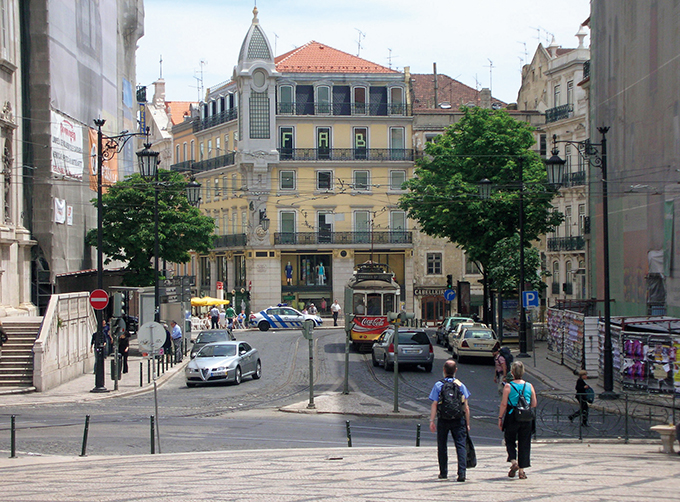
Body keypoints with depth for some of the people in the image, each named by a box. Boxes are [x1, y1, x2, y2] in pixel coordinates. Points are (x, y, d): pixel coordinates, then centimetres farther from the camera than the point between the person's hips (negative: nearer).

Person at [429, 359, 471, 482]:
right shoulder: (461, 385, 2)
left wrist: (432, 421, -4)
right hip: (458, 420, 0)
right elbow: (466, 407, 2)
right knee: (461, 445, -2)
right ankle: (461, 473, -14)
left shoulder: (438, 385, -1)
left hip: (443, 420, 0)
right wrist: (467, 423, 8)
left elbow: (434, 404, -6)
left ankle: (443, 472, 20)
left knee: (442, 446, 13)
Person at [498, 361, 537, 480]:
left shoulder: (508, 386, -8)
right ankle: (522, 470, 9)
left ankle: (513, 461, -9)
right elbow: (534, 404, 3)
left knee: (510, 441, 14)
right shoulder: (529, 386, 0)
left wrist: (500, 418, 0)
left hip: (512, 417, -2)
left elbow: (503, 404, -10)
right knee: (524, 443, 9)